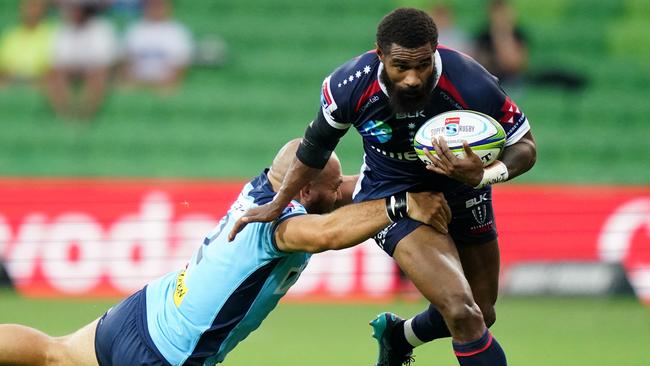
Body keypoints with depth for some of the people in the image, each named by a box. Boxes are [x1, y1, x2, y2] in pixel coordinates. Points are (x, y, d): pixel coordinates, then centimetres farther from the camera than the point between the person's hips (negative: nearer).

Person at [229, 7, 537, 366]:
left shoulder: (472, 86, -32)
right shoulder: (348, 87, -27)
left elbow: (524, 146, -18)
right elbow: (317, 142, -6)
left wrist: (483, 176, -39)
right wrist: (279, 203, 5)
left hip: (462, 189, 3)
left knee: (481, 315, 19)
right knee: (462, 313, -23)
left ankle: (397, 337, 47)